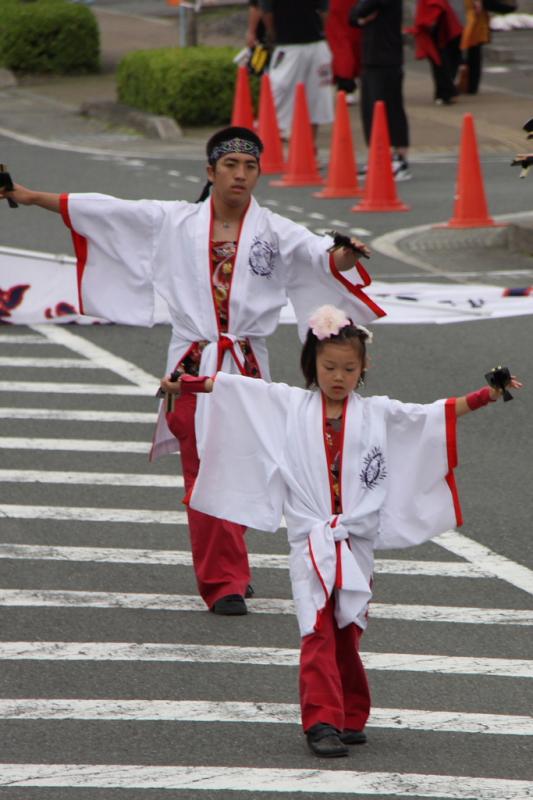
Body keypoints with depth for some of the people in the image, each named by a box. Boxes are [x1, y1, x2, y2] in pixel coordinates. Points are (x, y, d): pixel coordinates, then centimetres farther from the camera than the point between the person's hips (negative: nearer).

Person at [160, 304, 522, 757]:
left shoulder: (377, 414, 8)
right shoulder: (289, 406, 7)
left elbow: (434, 415, 5)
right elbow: (233, 389, 8)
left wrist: (488, 396, -2)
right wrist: (185, 384, 3)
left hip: (357, 545, 1)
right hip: (310, 544, -1)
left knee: (346, 636, 4)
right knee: (317, 634, -11)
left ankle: (351, 719, 17)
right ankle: (322, 723, -14)